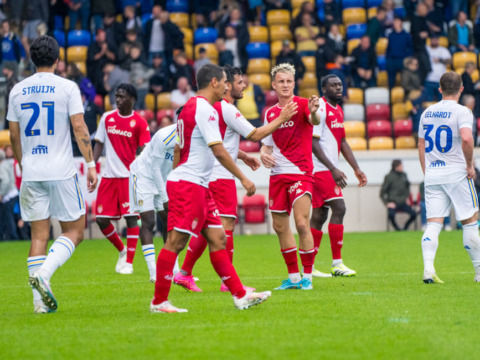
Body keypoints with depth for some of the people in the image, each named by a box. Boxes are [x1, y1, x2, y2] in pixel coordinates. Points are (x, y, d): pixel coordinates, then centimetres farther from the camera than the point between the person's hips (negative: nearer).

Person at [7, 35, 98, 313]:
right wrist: (91, 165, -4)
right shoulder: (67, 87, -4)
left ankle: (40, 301, 1)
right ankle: (43, 274, -17)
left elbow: (14, 135, 12)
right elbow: (79, 127, -9)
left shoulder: (18, 90, 8)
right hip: (62, 172, -4)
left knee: (39, 236, 7)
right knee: (74, 231, 6)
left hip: (31, 174, 4)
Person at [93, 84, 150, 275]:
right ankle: (122, 250, 25)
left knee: (131, 218, -9)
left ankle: (128, 262, -1)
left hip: (129, 176, -4)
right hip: (109, 176, 4)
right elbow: (99, 144, 12)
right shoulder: (107, 118, 8)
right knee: (101, 220, 2)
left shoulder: (139, 122, -4)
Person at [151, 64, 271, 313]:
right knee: (175, 242, -8)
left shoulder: (190, 107, 19)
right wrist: (243, 178, -11)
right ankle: (159, 302, -6)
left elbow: (178, 150, 23)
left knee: (218, 239, 8)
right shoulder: (204, 108, -12)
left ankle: (240, 296, 8)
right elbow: (218, 151, -17)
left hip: (198, 186, 11)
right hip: (188, 183, -11)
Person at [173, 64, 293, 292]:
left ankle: (184, 273, 14)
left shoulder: (216, 107, 15)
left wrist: (243, 156, 27)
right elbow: (255, 135, -13)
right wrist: (282, 119, -7)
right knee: (226, 226, -6)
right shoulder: (226, 109, -14)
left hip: (207, 177, 10)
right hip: (221, 177, -10)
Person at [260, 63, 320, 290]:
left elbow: (314, 121, -26)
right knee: (280, 227, 7)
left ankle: (307, 276, -7)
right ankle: (293, 276, 17)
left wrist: (313, 113, -50)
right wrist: (263, 154, -2)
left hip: (300, 173, -6)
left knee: (302, 224, -15)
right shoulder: (270, 113, 13)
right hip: (277, 175, 6)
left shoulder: (302, 104, -5)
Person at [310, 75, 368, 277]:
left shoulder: (338, 110, 16)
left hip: (329, 170, 9)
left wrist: (356, 169, 15)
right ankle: (337, 264, -13)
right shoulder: (319, 108, -12)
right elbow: (313, 143, -17)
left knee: (319, 216, 8)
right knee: (339, 208, -15)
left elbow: (342, 142, 21)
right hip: (319, 168, -9)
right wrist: (333, 169, -22)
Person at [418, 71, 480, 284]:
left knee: (433, 224, -1)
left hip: (432, 174, 5)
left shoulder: (427, 113, 11)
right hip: (456, 173, -5)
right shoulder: (462, 112, -8)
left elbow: (421, 145, 16)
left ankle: (428, 268, -18)